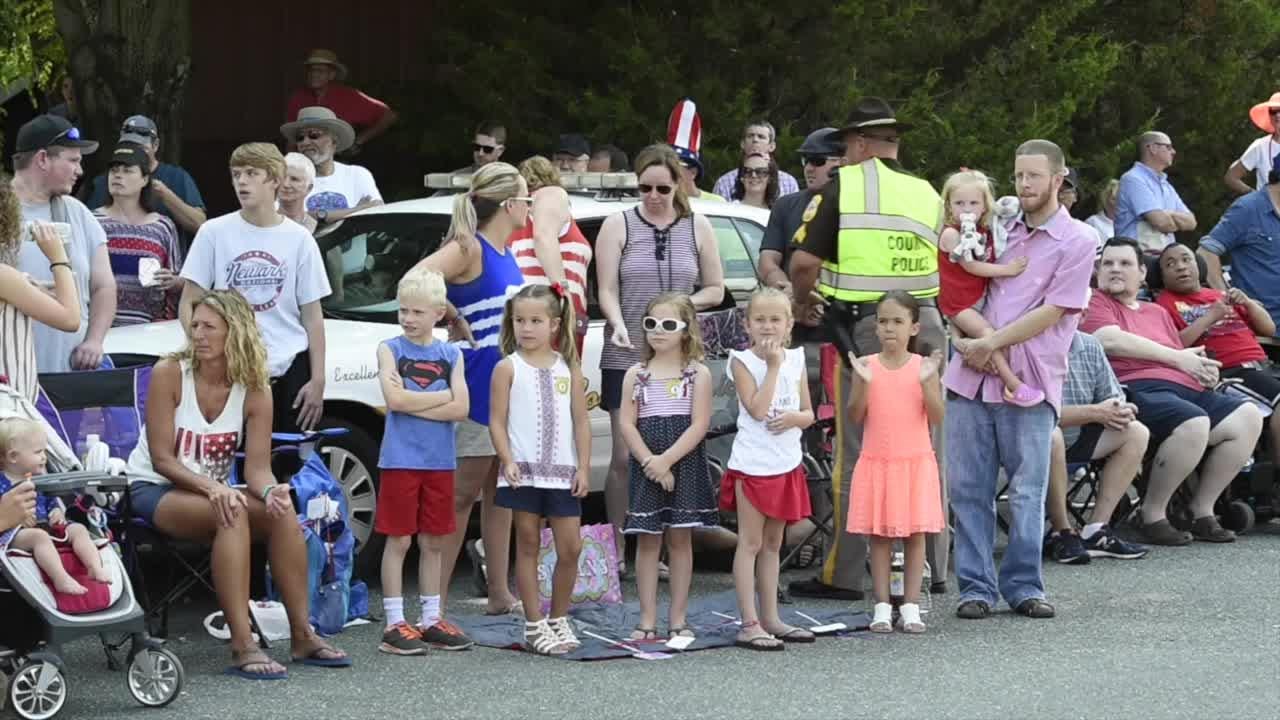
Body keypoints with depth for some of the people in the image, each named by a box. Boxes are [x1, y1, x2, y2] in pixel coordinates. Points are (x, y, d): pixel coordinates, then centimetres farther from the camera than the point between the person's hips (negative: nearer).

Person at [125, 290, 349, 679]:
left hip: (212, 490, 4)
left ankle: (302, 636, -19)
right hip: (155, 490, -4)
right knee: (232, 514, -34)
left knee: (283, 512, -24)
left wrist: (270, 491, -33)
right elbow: (162, 459, -17)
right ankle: (242, 647, -39)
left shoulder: (254, 391, -5)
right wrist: (210, 488, -32)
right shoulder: (169, 373, -15)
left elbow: (257, 467, -9)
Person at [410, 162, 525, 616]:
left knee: (500, 491, 12)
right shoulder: (469, 249, -13)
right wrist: (454, 321, -16)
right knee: (462, 493, -5)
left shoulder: (506, 255, 12)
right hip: (478, 387, -8)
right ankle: (437, 599, 0)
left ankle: (500, 594, 19)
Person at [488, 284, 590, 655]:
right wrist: (508, 461, -14)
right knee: (528, 546, 3)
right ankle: (535, 625, 8)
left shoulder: (569, 368, 8)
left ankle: (559, 618, 16)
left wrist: (583, 468, 0)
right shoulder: (508, 368, 1)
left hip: (562, 471, 2)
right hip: (524, 471, -2)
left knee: (571, 547, 0)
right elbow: (497, 422, -2)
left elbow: (581, 422, 7)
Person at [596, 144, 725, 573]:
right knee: (625, 457, -4)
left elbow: (716, 290, 11)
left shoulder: (697, 228, 9)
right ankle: (617, 551, 3)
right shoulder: (619, 226, 3)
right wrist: (619, 325, -21)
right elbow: (607, 291, -2)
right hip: (626, 359, -2)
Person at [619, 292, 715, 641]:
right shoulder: (636, 375, 7)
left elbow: (699, 424, -8)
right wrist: (650, 461, -13)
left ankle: (678, 618, 9)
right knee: (647, 540, 2)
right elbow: (627, 424, 0)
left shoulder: (697, 374, 1)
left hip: (685, 465, -2)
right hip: (646, 467, 2)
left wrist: (666, 459, -16)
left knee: (680, 539, 4)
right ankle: (647, 620, 5)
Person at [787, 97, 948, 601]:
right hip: (925, 327, 5)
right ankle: (931, 569, 19)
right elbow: (944, 271, 8)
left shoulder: (842, 186, -4)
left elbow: (804, 261, -10)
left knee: (857, 454, 1)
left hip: (867, 328, -5)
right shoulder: (927, 194, 11)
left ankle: (844, 574, 4)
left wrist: (802, 300, 8)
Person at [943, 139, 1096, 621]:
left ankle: (1023, 585, 9)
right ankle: (976, 586, 7)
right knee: (968, 488, 2)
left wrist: (993, 343, -11)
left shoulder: (1076, 241, 0)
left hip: (1028, 382, -5)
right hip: (971, 376, 5)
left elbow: (1052, 311, -8)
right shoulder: (1004, 232, 17)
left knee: (1027, 492, 0)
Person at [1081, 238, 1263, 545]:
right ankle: (1153, 514, -17)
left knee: (1248, 416, -12)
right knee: (1194, 423, -34)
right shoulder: (1094, 303, 10)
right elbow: (1111, 341, -9)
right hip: (1137, 389, -8)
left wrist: (1203, 369, 0)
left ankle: (1202, 509, -4)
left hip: (1185, 389, 8)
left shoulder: (1158, 313, 32)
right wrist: (1177, 358, -4)